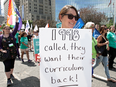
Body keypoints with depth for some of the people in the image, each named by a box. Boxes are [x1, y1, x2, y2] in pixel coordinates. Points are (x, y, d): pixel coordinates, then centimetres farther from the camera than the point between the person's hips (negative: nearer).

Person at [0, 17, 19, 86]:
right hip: (6, 54, -3)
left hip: (13, 53, 3)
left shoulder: (12, 35, 2)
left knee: (12, 65, 18)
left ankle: (11, 74, 41)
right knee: (7, 66, -5)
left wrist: (17, 21, -15)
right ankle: (8, 79, 6)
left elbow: (16, 29, -8)